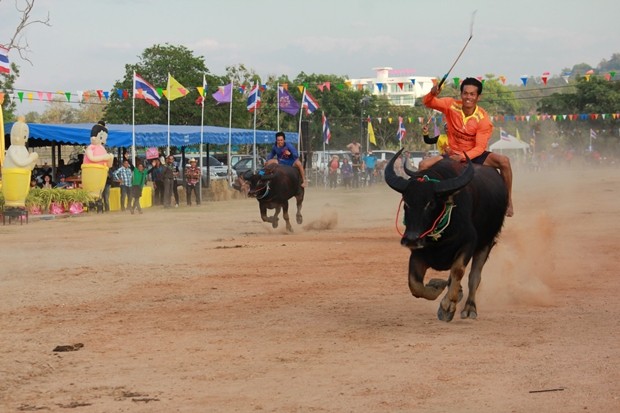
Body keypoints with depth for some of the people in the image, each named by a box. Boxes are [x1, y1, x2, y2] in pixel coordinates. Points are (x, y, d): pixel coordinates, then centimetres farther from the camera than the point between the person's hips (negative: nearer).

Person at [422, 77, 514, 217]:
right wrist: (432, 93, -36)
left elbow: (480, 147, -18)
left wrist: (463, 157, -33)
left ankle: (508, 201, -17)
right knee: (424, 165, -19)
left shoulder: (483, 119, -17)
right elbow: (428, 103, -12)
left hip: (474, 155, -2)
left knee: (504, 161, -28)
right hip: (453, 154, 2)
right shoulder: (451, 105, -10)